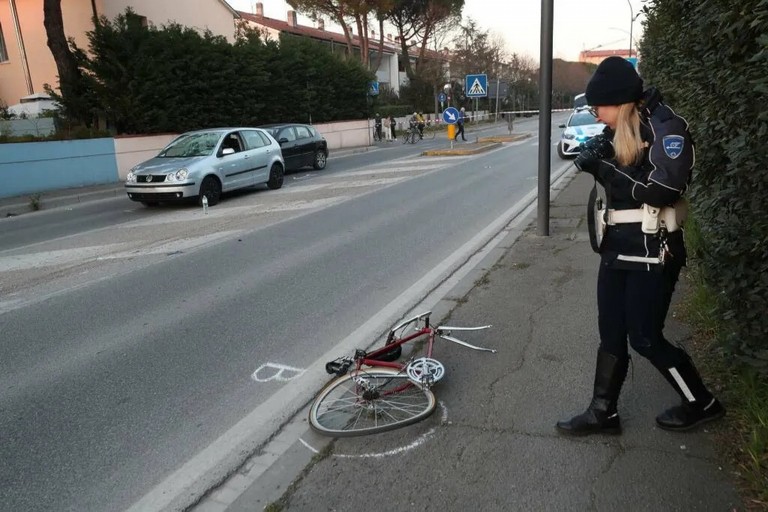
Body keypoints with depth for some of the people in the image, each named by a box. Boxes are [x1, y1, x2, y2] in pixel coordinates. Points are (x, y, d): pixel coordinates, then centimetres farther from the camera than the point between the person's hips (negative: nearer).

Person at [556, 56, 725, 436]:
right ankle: (602, 412, 24)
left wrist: (607, 168, -21)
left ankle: (701, 404, 25)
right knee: (611, 334, 11)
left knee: (645, 338, 1)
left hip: (651, 251, -8)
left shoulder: (666, 126, -13)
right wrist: (598, 160, -2)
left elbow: (664, 189, -23)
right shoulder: (620, 133, 10)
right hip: (618, 247, 8)